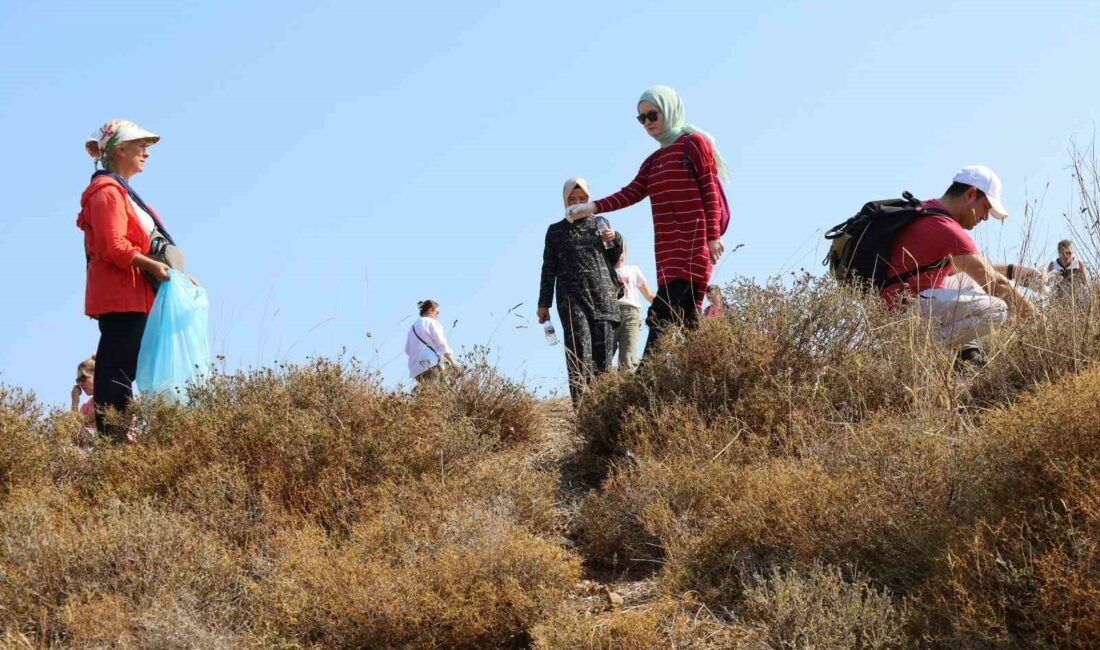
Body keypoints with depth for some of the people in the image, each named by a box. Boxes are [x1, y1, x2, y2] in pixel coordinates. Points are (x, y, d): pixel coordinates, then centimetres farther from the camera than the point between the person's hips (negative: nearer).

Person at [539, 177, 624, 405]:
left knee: (603, 352, -7)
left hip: (603, 295, 2)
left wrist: (616, 240, 3)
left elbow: (613, 259, 23)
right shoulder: (556, 231, 18)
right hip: (572, 298, -2)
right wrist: (543, 303, 10)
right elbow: (548, 269, 16)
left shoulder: (600, 224, 21)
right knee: (580, 348, -21)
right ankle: (580, 403, -30)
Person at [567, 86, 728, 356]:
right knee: (683, 318, 0)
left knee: (662, 316, -18)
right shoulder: (653, 161, 22)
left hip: (692, 243, -8)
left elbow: (711, 192, -6)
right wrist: (593, 207, -5)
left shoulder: (694, 143, 0)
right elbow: (631, 193, 10)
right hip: (667, 249, 8)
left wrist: (713, 236, -14)